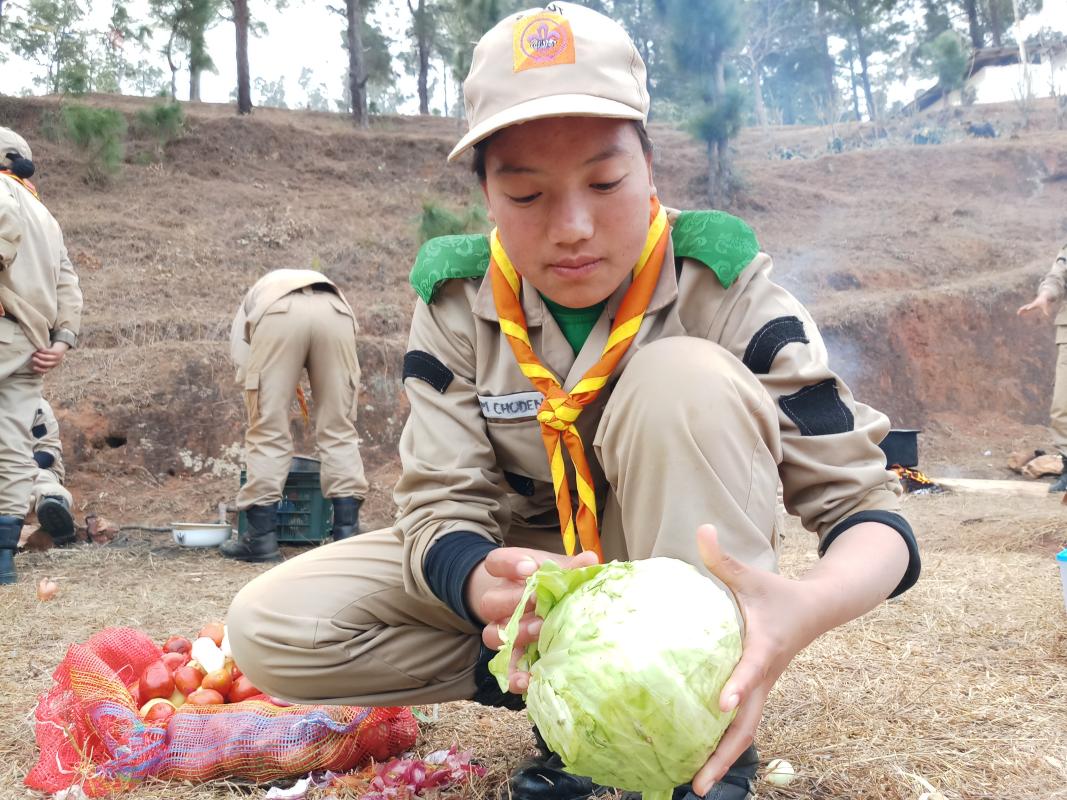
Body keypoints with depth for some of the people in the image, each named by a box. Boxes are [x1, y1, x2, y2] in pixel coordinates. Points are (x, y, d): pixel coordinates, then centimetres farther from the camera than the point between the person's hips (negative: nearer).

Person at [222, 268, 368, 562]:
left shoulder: (254, 299, 41)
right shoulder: (331, 292, 45)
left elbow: (244, 370, 25)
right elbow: (344, 381, 39)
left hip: (278, 315, -2)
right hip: (334, 313, 2)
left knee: (268, 431, 7)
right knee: (340, 430, 12)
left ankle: (261, 537, 7)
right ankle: (347, 532, 10)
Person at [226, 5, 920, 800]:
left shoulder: (725, 292, -21)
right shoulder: (457, 304, -15)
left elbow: (863, 501, -23)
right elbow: (441, 505, -18)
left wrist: (807, 607, -49)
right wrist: (487, 584, -45)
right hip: (528, 565, 3)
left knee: (684, 376, -32)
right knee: (270, 628, -17)